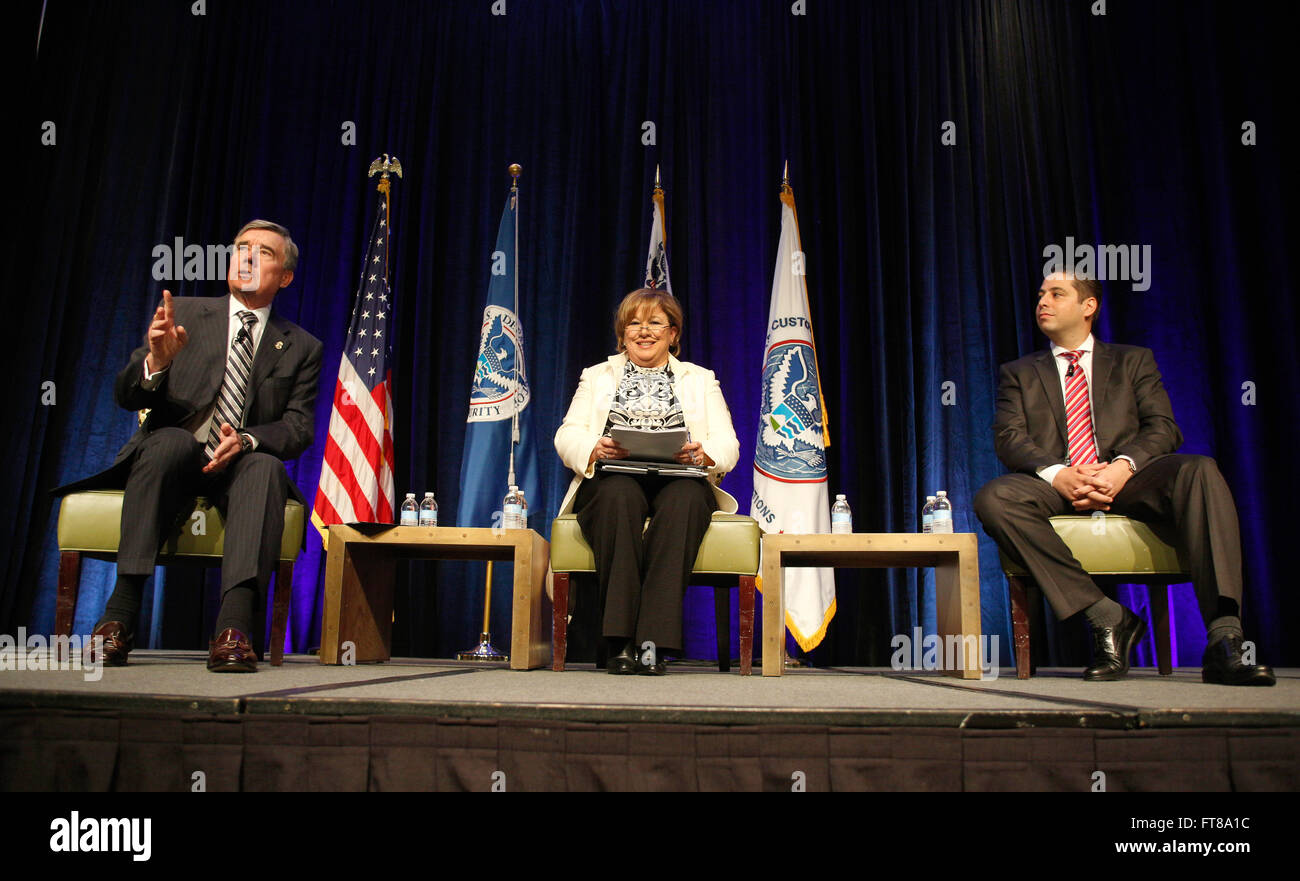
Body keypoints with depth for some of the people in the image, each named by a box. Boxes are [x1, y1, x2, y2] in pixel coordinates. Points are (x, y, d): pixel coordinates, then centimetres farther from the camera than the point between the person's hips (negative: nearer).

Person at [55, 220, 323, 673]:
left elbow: (299, 429, 1)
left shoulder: (302, 347, 10)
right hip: (169, 459, 0)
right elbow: (127, 396, 1)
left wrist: (246, 440, -20)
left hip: (239, 468, 0)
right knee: (170, 440, -34)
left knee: (266, 466, -34)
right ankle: (120, 612, -35)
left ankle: (233, 627, -45)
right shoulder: (184, 313, 9)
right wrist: (156, 361, -23)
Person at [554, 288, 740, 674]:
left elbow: (727, 446, 9)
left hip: (679, 484, 0)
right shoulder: (597, 376, 22)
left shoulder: (700, 379, 21)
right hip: (613, 482, 0)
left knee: (684, 498, -36)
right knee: (620, 495, -36)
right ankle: (620, 640, -34)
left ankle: (654, 641, -38)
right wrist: (595, 449, -16)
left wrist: (702, 453, -16)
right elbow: (567, 436, 8)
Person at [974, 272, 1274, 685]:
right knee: (993, 497, -32)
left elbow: (1164, 427, 7)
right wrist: (1057, 474, -17)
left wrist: (1122, 467, -16)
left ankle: (1223, 641, -35)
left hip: (1128, 482, 0)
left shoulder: (1134, 360, 22)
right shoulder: (1018, 372, 21)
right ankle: (1106, 617, -27)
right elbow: (1009, 437, 4)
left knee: (1199, 470, -30)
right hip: (1056, 488, 0)